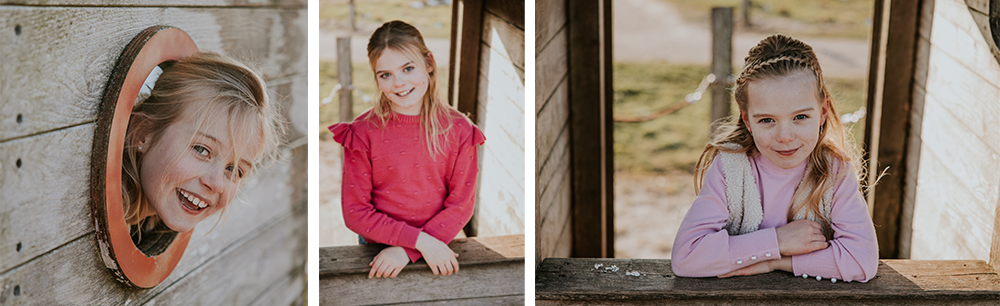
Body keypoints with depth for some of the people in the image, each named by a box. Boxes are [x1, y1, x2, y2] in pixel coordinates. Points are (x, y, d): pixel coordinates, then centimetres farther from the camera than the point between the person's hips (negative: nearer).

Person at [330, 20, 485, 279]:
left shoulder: (459, 130, -1)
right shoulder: (363, 133, -4)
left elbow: (461, 205, -1)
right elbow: (355, 213, -4)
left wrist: (407, 251, -12)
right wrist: (419, 240, -14)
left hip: (439, 246, 0)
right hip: (378, 251, 0)